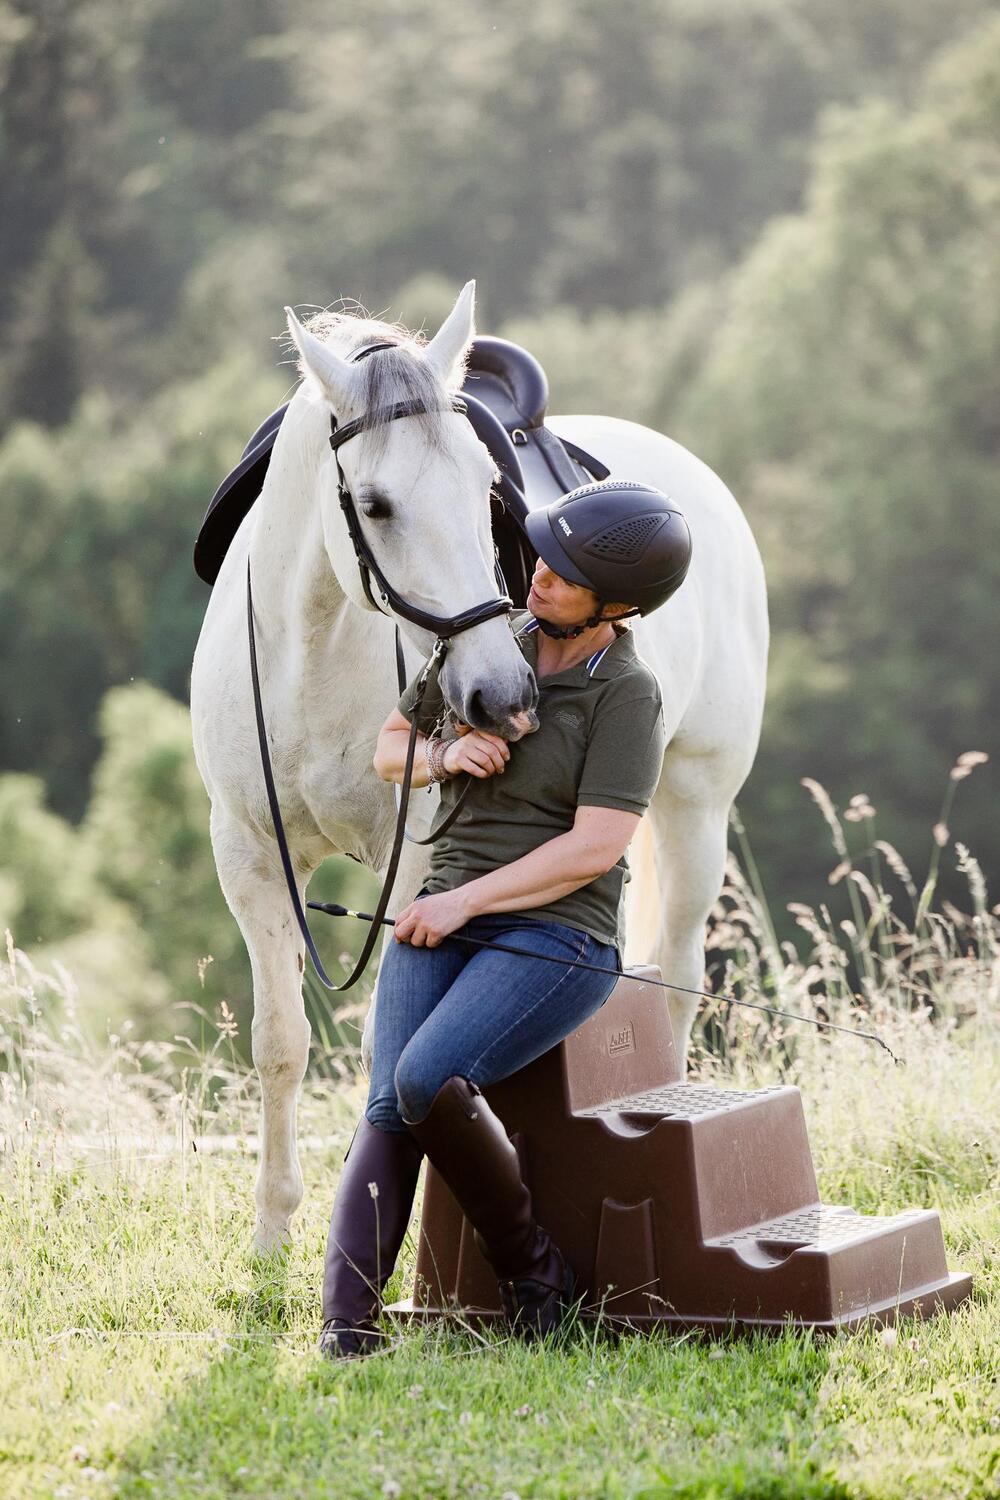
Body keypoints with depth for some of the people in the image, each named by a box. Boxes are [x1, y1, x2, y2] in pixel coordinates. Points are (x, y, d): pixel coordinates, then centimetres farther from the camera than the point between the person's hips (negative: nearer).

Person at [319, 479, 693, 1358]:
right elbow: (387, 751, 20)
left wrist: (466, 901, -16)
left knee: (428, 1079, -28)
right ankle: (345, 1326, -30)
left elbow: (595, 848, -15)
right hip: (444, 923, 5)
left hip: (558, 934, -5)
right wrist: (445, 755, -2)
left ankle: (533, 1269, -7)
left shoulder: (627, 694, -7)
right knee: (388, 1112, -19)